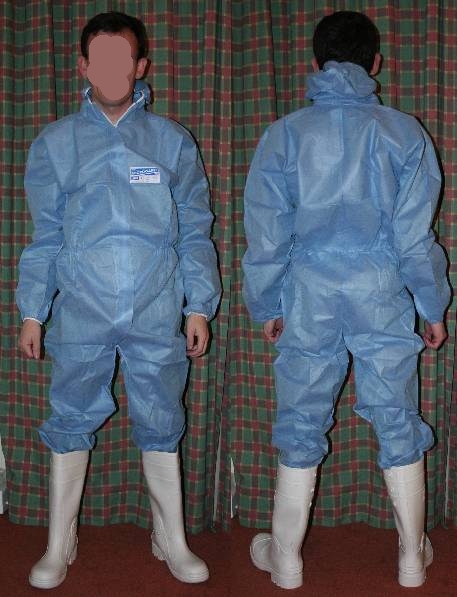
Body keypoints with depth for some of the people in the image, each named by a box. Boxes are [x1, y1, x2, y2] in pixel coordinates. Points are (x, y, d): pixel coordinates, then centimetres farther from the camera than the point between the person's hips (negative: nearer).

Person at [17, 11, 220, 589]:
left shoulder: (171, 140, 5)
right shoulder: (54, 143, 5)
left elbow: (193, 229, 5)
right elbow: (45, 235, 6)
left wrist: (199, 306, 1)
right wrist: (31, 312, 3)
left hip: (158, 314, 0)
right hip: (80, 313, 0)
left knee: (160, 427, 10)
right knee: (71, 424, 9)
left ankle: (171, 539, 27)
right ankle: (60, 544, 26)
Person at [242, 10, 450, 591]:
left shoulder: (285, 134, -1)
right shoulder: (404, 132, -2)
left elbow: (267, 232, 0)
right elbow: (414, 233, -3)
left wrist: (266, 305, 11)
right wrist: (433, 307, 7)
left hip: (309, 298, 0)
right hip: (382, 298, 0)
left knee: (301, 426, 11)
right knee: (397, 423, 11)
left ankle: (286, 558, 24)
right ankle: (412, 557, 25)